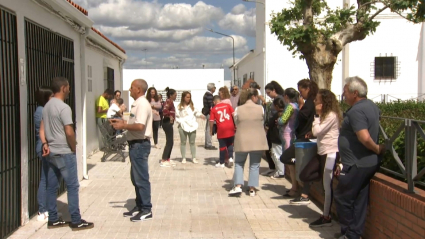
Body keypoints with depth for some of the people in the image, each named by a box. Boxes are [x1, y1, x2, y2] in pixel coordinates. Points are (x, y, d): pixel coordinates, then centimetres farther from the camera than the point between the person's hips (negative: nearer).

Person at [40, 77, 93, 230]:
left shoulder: (47, 106, 11)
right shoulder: (64, 107, -18)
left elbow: (42, 128, 14)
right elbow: (69, 132, -22)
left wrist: (45, 144, 7)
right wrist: (74, 148, -8)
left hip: (51, 153, 9)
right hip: (64, 153, -9)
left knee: (52, 186, 12)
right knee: (72, 186, -2)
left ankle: (53, 220, 20)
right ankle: (76, 221, 2)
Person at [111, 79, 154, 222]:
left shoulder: (142, 104, -17)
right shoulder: (138, 103, 15)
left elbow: (140, 126, -27)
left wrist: (123, 126, -15)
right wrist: (122, 122, 13)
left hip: (140, 145, -11)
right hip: (135, 144, 11)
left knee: (141, 178, -4)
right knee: (136, 177, 16)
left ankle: (146, 210, 4)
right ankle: (139, 206, 26)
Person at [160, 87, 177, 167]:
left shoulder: (170, 102, 15)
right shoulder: (169, 102, -16)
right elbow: (165, 110, -33)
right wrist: (170, 116, -23)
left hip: (169, 123, 10)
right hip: (167, 123, -10)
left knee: (170, 142, 15)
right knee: (169, 142, -6)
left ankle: (167, 159, 23)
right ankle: (163, 161, -3)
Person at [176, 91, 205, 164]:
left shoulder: (192, 106, 7)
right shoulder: (179, 107, 1)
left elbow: (196, 112, -2)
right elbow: (176, 116, 3)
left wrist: (201, 115, -20)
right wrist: (180, 121, -12)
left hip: (192, 126, 2)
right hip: (183, 127, -1)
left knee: (192, 142, 7)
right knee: (183, 142, 7)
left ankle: (194, 158, 11)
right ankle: (183, 158, 15)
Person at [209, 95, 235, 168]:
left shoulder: (213, 109, 1)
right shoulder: (227, 105, 7)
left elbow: (211, 121, -3)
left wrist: (211, 131, 8)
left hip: (221, 129, -2)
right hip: (230, 127, 2)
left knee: (222, 146, 8)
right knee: (230, 144, 21)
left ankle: (221, 163, 17)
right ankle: (230, 157, 4)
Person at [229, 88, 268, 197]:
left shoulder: (238, 109, -5)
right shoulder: (260, 108, -5)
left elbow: (236, 124, 4)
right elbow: (262, 123, 6)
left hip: (242, 140, 0)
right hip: (257, 140, 0)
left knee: (239, 163, 14)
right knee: (254, 165, 9)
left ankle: (238, 186, 1)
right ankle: (252, 189, 10)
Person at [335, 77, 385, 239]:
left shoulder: (356, 111, -20)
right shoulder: (372, 106, 11)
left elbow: (364, 137, -29)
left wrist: (378, 149, -13)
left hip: (356, 165, -9)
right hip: (369, 163, 9)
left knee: (342, 198, 3)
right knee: (360, 200, 13)